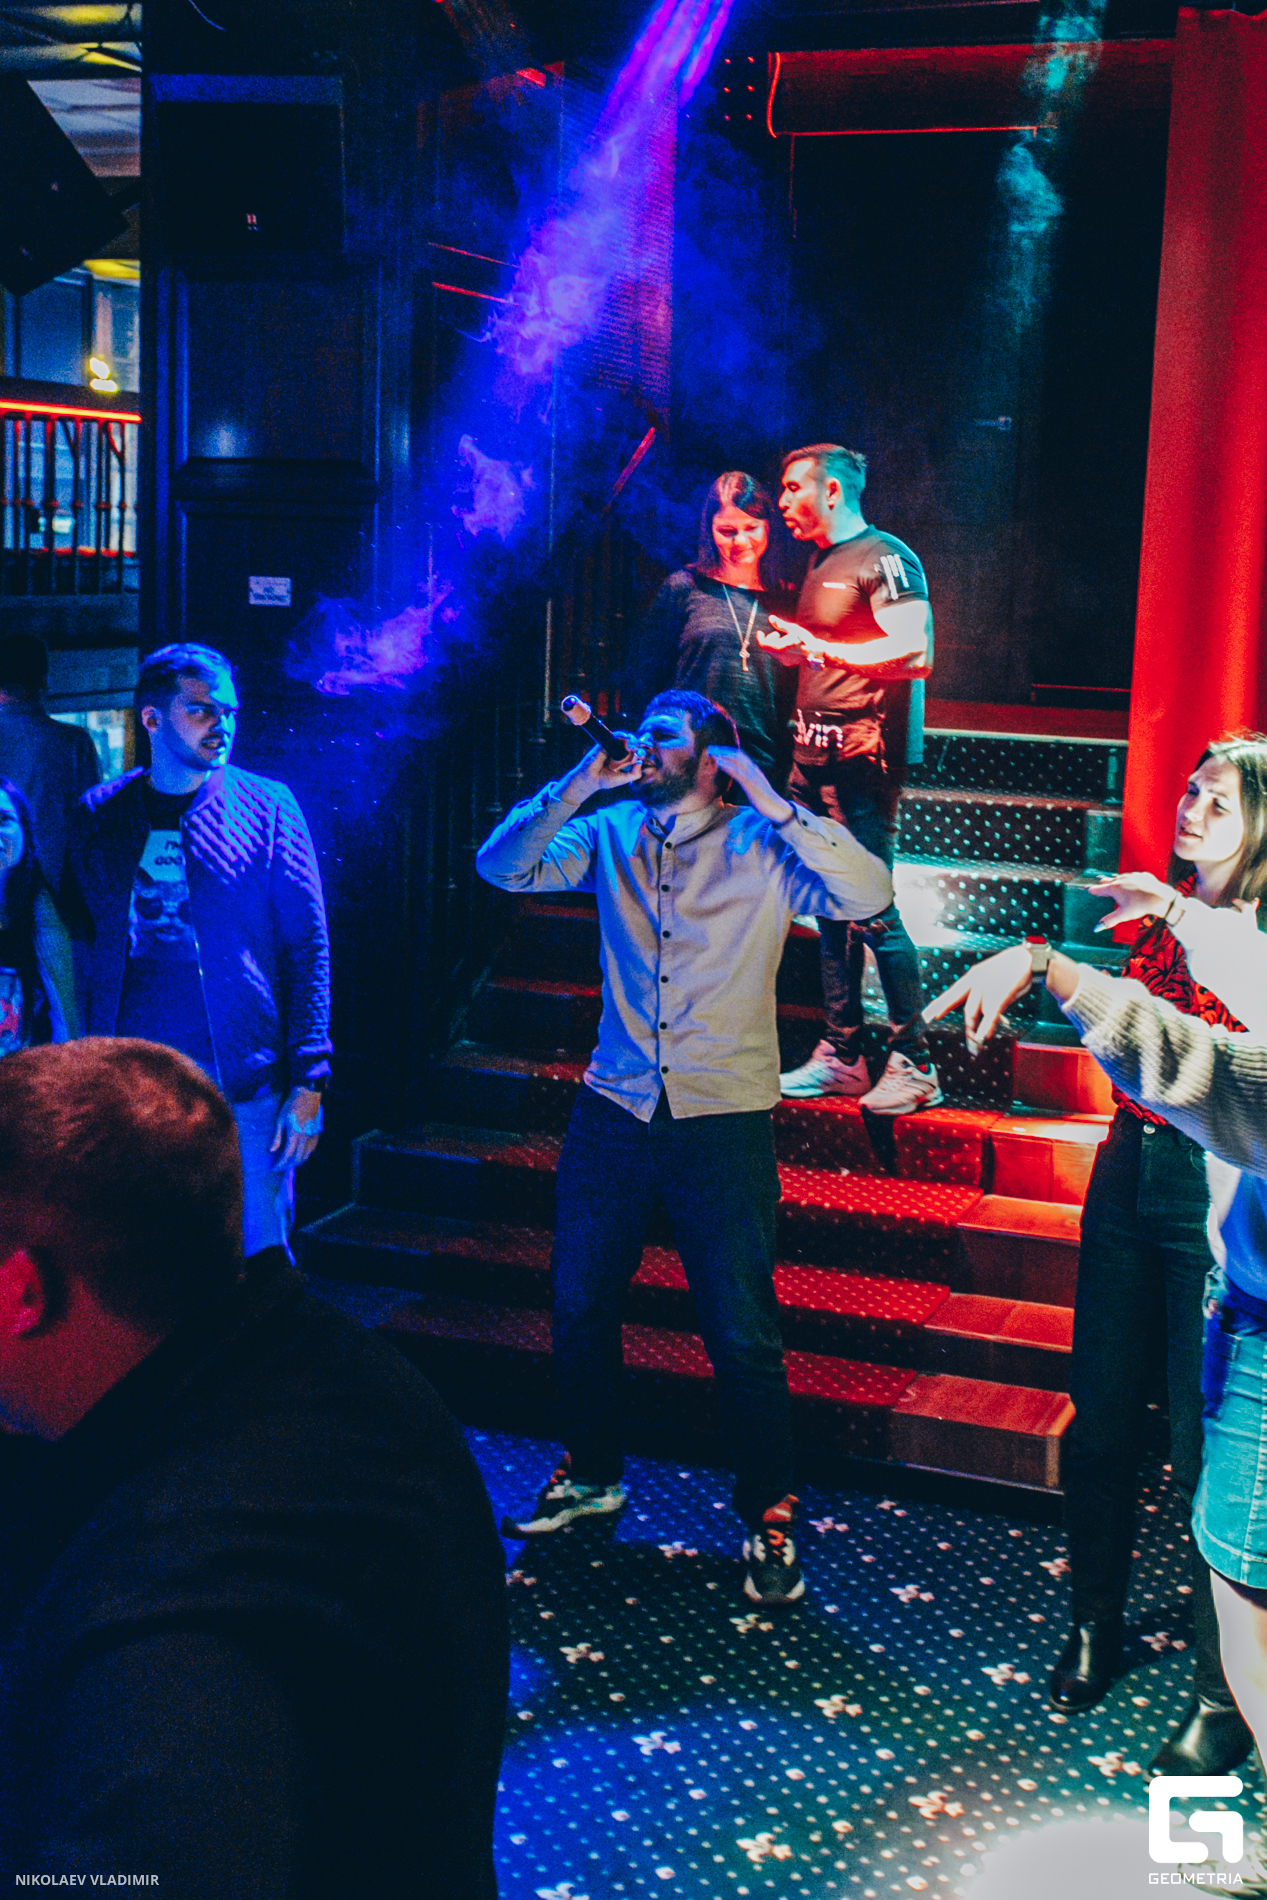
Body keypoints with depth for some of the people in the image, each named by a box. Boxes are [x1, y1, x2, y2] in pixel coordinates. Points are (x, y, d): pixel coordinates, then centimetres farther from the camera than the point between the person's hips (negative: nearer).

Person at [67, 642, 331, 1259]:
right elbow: (82, 947, 11)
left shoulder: (267, 808, 1)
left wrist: (308, 1084, -7)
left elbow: (309, 947, -1)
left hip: (243, 1090, -2)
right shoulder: (100, 815, 7)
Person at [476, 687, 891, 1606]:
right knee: (579, 1307, 15)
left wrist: (774, 806, -21)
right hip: (615, 1109, 4)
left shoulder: (762, 847, -4)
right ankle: (592, 1473, 36)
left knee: (743, 1334, 0)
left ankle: (770, 1516, 17)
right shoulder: (611, 833, 6)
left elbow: (868, 893, -18)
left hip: (724, 1120, -4)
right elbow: (501, 866, 0)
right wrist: (577, 787, -12)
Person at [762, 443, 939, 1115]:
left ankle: (913, 1065, -3)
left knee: (871, 910, -10)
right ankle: (841, 1055, 17)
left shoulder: (884, 558, -9)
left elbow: (915, 653, -21)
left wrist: (820, 648, -21)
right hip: (812, 756, 9)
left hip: (861, 756, -9)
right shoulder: (820, 562, 20)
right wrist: (784, 647, 14)